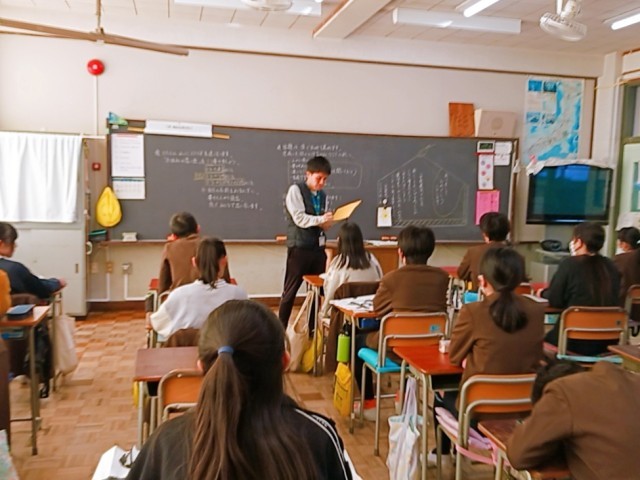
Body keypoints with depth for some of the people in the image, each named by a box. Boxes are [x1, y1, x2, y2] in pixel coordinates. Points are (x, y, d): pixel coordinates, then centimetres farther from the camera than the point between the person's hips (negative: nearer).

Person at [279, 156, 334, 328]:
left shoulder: (322, 195, 12)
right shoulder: (295, 190, -6)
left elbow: (323, 224, 14)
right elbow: (299, 218, -15)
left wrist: (327, 222, -7)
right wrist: (320, 219, -23)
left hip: (318, 248, 6)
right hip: (299, 247, -6)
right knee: (290, 291, 1)